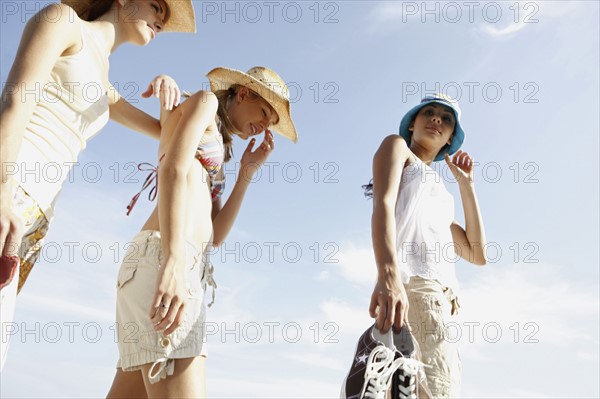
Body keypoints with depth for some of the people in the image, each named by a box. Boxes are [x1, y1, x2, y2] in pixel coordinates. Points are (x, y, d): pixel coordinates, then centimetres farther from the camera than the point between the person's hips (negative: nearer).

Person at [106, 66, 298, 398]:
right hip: (162, 257, -9)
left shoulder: (214, 148, 32)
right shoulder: (205, 102, 10)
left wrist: (246, 173, 18)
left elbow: (216, 235, 20)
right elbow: (173, 169, -11)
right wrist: (174, 262, -25)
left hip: (187, 269, 9)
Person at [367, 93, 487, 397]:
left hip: (443, 302, 8)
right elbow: (383, 205, -6)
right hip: (412, 286, -8)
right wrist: (388, 275, -25)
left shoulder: (438, 191, 35)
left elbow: (477, 254, 27)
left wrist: (466, 183, 28)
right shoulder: (397, 146, 16)